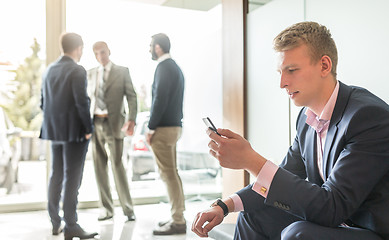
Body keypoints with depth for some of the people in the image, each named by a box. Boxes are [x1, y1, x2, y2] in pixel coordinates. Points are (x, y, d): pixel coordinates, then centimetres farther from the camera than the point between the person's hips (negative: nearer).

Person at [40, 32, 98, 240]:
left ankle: (55, 223, 25)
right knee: (72, 178, -3)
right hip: (74, 131, -7)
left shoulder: (49, 70, 10)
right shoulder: (77, 71, -13)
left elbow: (43, 102, 13)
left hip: (54, 130, 7)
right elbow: (82, 103, -19)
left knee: (56, 176, 15)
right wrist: (89, 129, -11)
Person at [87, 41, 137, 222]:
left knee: (117, 165, -6)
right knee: (99, 166, 5)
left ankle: (128, 209, 5)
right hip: (94, 123, 4)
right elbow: (87, 98, 15)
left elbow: (131, 96, -2)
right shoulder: (90, 74, 16)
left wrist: (131, 119, -15)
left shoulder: (122, 72, 5)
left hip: (113, 123, -4)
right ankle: (106, 208, 16)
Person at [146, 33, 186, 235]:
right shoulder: (175, 67, 18)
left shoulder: (164, 68, -12)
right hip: (174, 126, 10)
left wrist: (151, 128, -15)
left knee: (168, 174, -5)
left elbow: (160, 100, -20)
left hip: (163, 128, -10)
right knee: (172, 173, 15)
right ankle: (178, 217, 23)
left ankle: (177, 222, 2)